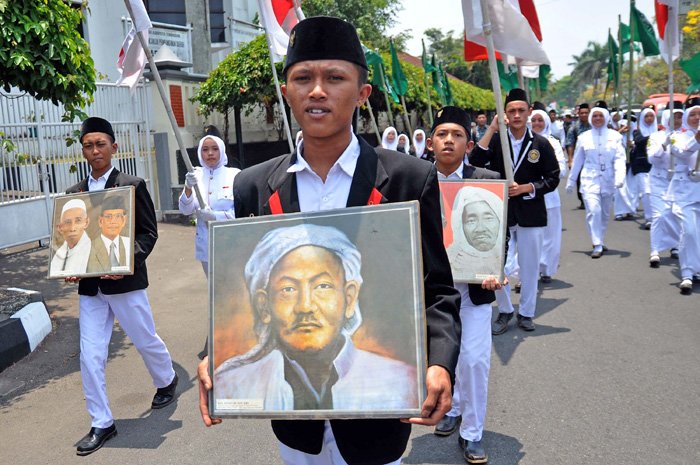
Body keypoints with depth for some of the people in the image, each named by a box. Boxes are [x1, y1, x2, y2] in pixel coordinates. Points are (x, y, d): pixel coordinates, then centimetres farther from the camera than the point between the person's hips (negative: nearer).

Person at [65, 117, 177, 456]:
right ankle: (102, 424, 16)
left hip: (125, 282, -4)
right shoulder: (74, 193, 8)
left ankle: (166, 381, 44)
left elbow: (148, 232, -7)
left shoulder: (132, 186, -5)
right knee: (90, 357, 3)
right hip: (89, 286, 4)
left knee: (146, 340, 13)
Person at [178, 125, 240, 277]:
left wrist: (215, 216, -18)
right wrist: (188, 188, -18)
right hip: (206, 246, 3)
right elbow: (185, 210, -1)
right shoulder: (195, 176, 7)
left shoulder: (235, 175, -3)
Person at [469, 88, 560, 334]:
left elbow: (553, 179, 2)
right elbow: (475, 162, -16)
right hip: (500, 211, 0)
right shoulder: (496, 140, 1)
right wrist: (492, 128, -19)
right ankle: (505, 310, 23)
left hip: (531, 213, 0)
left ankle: (526, 313, 27)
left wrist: (525, 188, -13)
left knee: (529, 266, 10)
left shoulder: (541, 144, 0)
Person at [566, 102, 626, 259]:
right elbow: (577, 161, 13)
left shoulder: (615, 136, 5)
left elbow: (619, 158, -3)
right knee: (593, 211, -16)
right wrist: (571, 182, 15)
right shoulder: (584, 138, 6)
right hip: (589, 181, -1)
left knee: (605, 213, 10)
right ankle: (598, 246, -13)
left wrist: (620, 177, -19)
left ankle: (600, 239, 31)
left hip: (608, 181, 1)